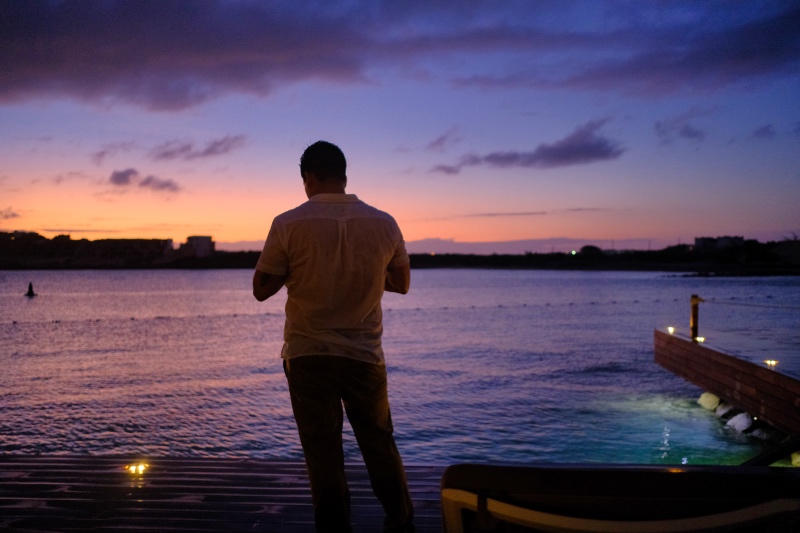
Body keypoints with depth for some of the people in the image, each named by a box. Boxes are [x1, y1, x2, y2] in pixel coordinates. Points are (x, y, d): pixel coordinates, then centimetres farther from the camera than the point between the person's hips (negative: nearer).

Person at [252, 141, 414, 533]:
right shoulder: (384, 223, -4)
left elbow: (261, 289, -5)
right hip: (365, 355, 2)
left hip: (307, 356, -2)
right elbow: (400, 283, 8)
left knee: (323, 455, 7)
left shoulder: (289, 224, -11)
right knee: (379, 444, 19)